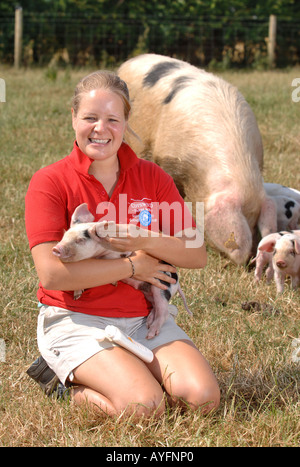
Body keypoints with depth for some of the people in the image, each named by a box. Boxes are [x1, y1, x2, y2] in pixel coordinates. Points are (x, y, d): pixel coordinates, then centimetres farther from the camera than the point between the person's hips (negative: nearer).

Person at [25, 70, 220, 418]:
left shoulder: (151, 177, 6)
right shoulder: (49, 183, -7)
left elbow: (197, 255, 1)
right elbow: (51, 274, -17)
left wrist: (147, 242, -18)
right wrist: (133, 266, -12)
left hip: (146, 318, 5)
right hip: (76, 322, -4)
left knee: (202, 397, -18)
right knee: (144, 406, -26)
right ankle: (74, 387, 3)